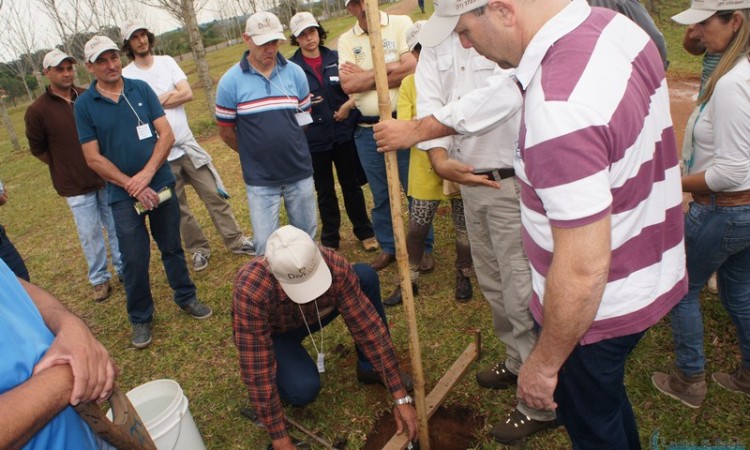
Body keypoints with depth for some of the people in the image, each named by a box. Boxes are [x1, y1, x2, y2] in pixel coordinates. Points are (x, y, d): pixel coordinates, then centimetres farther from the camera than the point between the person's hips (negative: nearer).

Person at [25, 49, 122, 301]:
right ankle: (99, 279, 24)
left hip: (108, 178, 2)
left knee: (118, 228, 13)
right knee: (90, 236, 7)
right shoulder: (38, 110, -7)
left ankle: (124, 269, 31)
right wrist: (66, 169, 1)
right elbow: (37, 149, 3)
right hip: (76, 186, -2)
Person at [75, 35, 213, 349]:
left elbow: (167, 135, -5)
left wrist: (146, 174, -16)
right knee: (134, 259, 6)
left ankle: (186, 297, 33)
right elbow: (94, 159, -6)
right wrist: (132, 186, -14)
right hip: (122, 195, -1)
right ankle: (140, 318, 24)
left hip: (160, 184, 1)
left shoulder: (141, 89, 0)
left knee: (172, 247, 13)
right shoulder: (84, 105, -3)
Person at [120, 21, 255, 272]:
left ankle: (236, 241, 15)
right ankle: (199, 249, 24)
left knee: (214, 194, 5)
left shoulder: (167, 62, 5)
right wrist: (168, 96, -12)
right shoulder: (126, 76, -4)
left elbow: (187, 93, -7)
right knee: (178, 208, 8)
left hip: (187, 144, 2)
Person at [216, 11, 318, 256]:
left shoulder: (295, 73, -1)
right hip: (259, 179, -2)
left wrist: (291, 149, 7)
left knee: (306, 236, 15)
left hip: (300, 172, 2)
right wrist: (256, 154, 10)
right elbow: (226, 131, 2)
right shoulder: (230, 81, -7)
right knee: (266, 245, 3)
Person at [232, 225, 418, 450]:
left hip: (311, 317, 3)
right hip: (273, 334, -3)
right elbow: (257, 370, -36)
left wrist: (401, 398, -27)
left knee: (365, 275, -21)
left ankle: (369, 367, -3)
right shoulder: (250, 291, -41)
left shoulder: (335, 266, -34)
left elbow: (368, 326, -28)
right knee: (304, 389, -32)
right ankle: (284, 375, 5)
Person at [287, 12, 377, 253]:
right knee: (324, 191, 12)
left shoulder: (336, 58, 2)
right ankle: (330, 239, 27)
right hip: (314, 139, -1)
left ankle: (364, 232, 27)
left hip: (344, 133, 1)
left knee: (351, 185, 12)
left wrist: (348, 106, -11)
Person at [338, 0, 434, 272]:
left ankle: (424, 248, 21)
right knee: (380, 195, 13)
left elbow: (411, 68, -15)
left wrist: (365, 76, -9)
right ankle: (388, 247, 28)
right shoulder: (346, 40, 7)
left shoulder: (400, 24, -1)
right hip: (366, 131, 3)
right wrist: (386, 69, -9)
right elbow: (347, 85, -6)